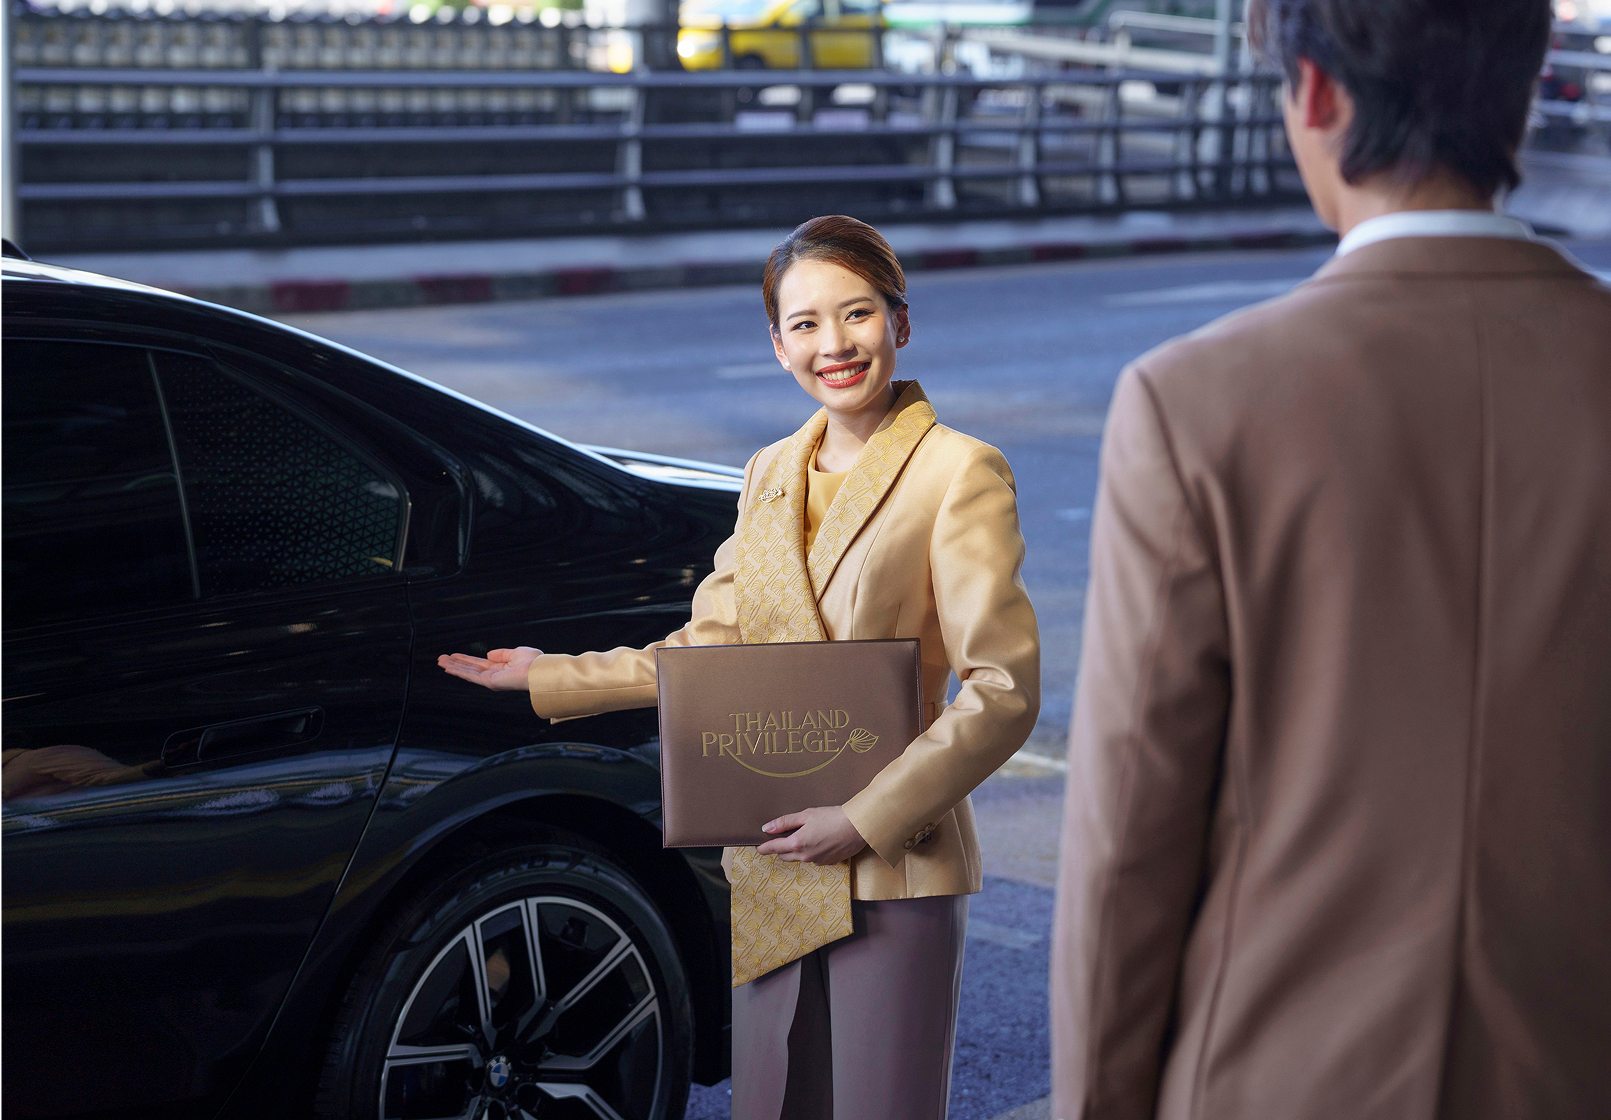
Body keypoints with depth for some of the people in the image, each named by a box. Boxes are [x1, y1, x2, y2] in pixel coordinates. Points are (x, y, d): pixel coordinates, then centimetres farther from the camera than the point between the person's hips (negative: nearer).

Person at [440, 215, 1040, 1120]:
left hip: (895, 874, -6)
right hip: (771, 870, 6)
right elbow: (710, 648, 16)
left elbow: (1003, 692, -12)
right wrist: (549, 678, 15)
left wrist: (866, 819, -15)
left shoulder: (958, 473, -9)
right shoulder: (771, 475, 11)